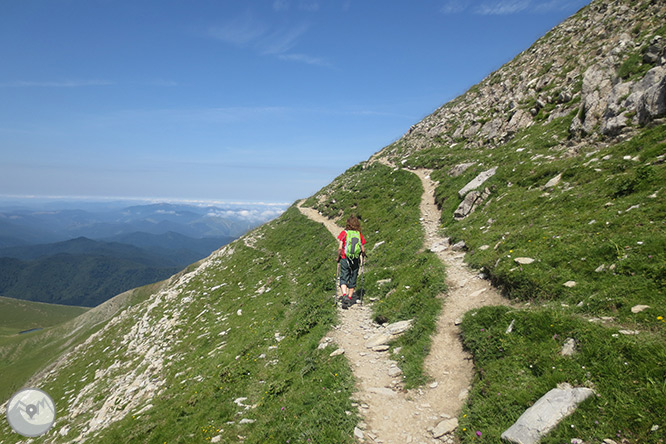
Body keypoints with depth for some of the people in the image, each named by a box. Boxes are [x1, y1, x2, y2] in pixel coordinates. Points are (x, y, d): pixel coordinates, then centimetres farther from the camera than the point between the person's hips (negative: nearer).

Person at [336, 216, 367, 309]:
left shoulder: (344, 233, -5)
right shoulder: (359, 234, 1)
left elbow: (340, 248, -8)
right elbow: (363, 250, 1)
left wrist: (338, 257, 7)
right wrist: (363, 255, 23)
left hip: (345, 259, -2)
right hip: (356, 260, 2)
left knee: (343, 279, 4)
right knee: (353, 280, 14)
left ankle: (344, 296, -18)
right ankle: (349, 299, 21)